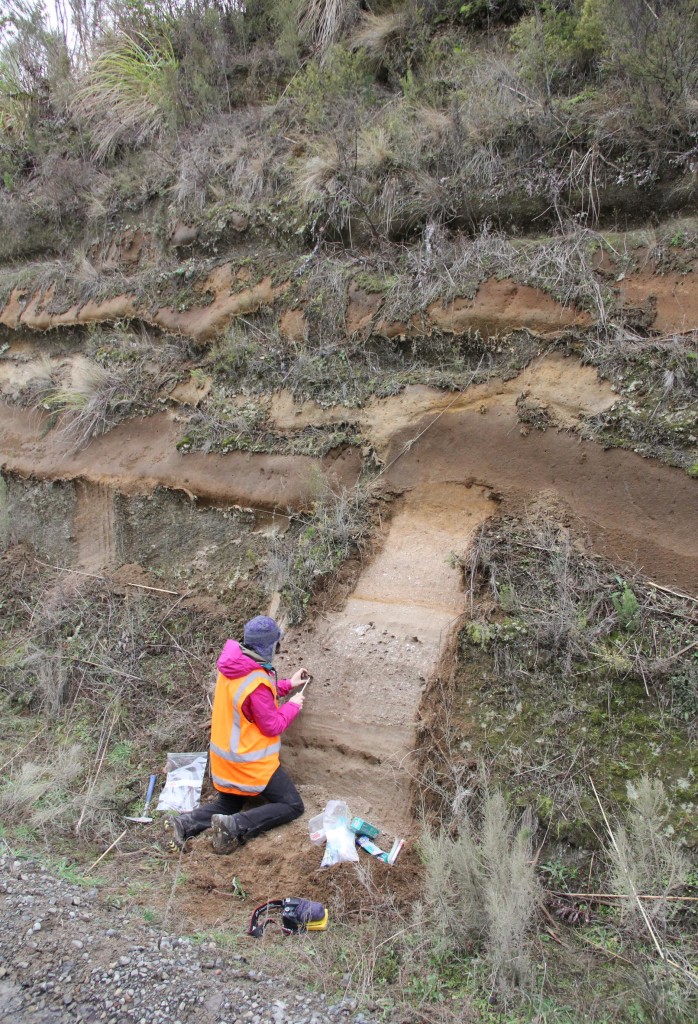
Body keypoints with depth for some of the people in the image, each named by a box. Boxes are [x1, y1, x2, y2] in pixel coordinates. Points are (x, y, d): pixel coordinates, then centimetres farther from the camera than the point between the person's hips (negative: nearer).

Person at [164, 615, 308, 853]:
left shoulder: (232, 667, -3)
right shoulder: (257, 683, -30)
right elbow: (273, 727, -19)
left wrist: (287, 685, 18)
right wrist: (293, 706, -2)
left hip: (225, 759, 9)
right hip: (252, 763, -8)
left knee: (228, 805, 27)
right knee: (293, 805, 3)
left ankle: (185, 824, 4)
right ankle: (234, 827, -12)